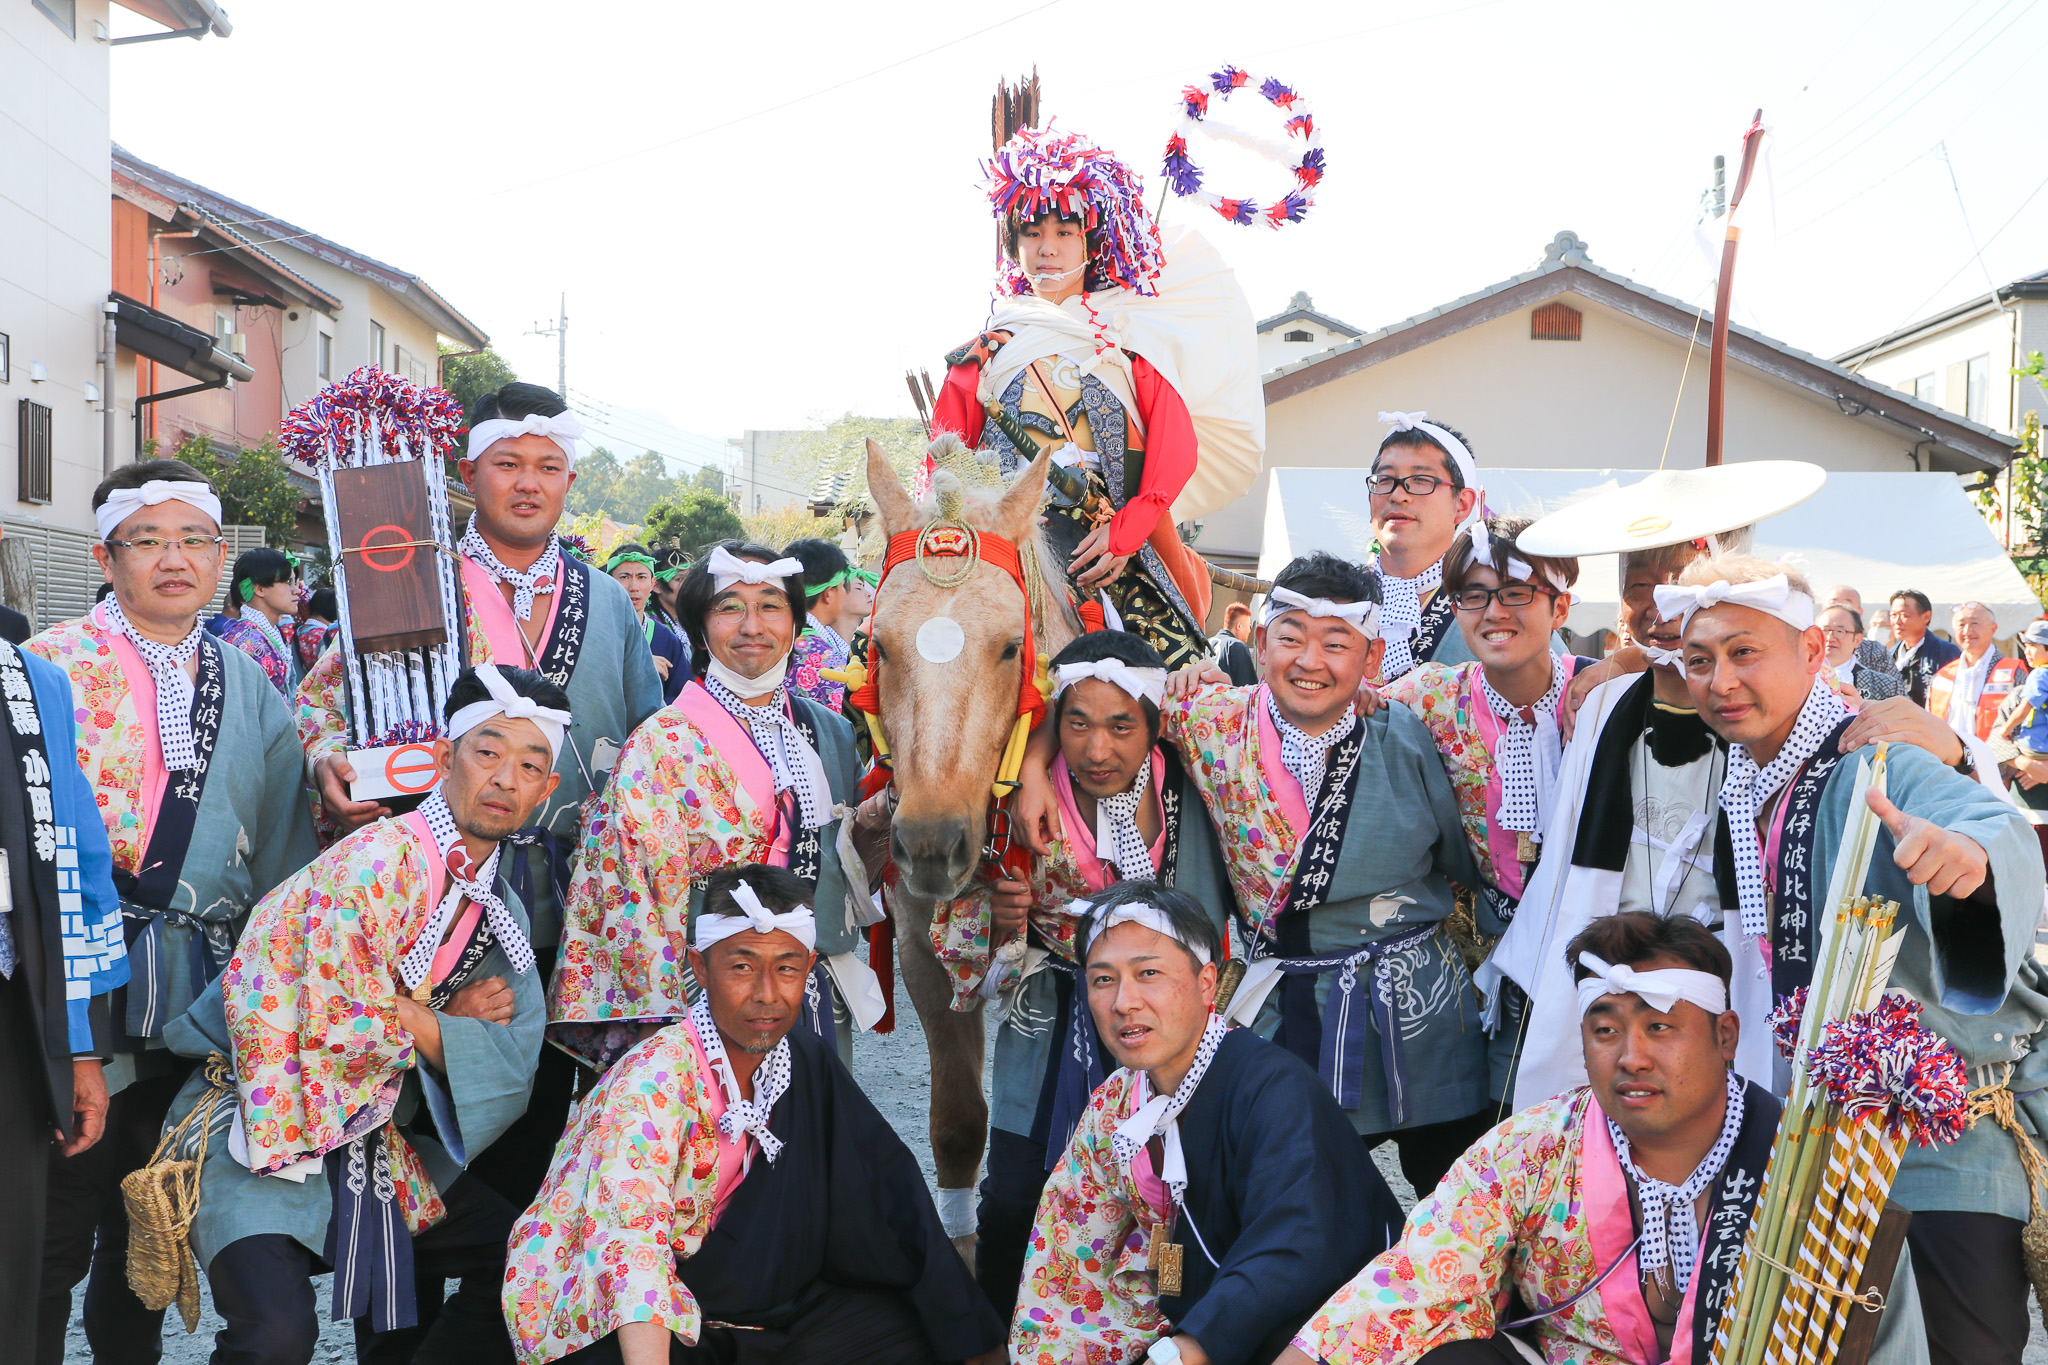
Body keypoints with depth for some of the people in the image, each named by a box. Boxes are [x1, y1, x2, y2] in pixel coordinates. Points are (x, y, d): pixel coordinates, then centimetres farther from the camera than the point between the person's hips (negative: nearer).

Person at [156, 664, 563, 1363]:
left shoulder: (501, 910, 6)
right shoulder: (375, 865, -19)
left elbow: (513, 1059, -1)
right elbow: (340, 1027, -22)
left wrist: (401, 1016, -16)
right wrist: (452, 1026, -8)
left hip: (379, 1145, 7)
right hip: (269, 1139, -7)